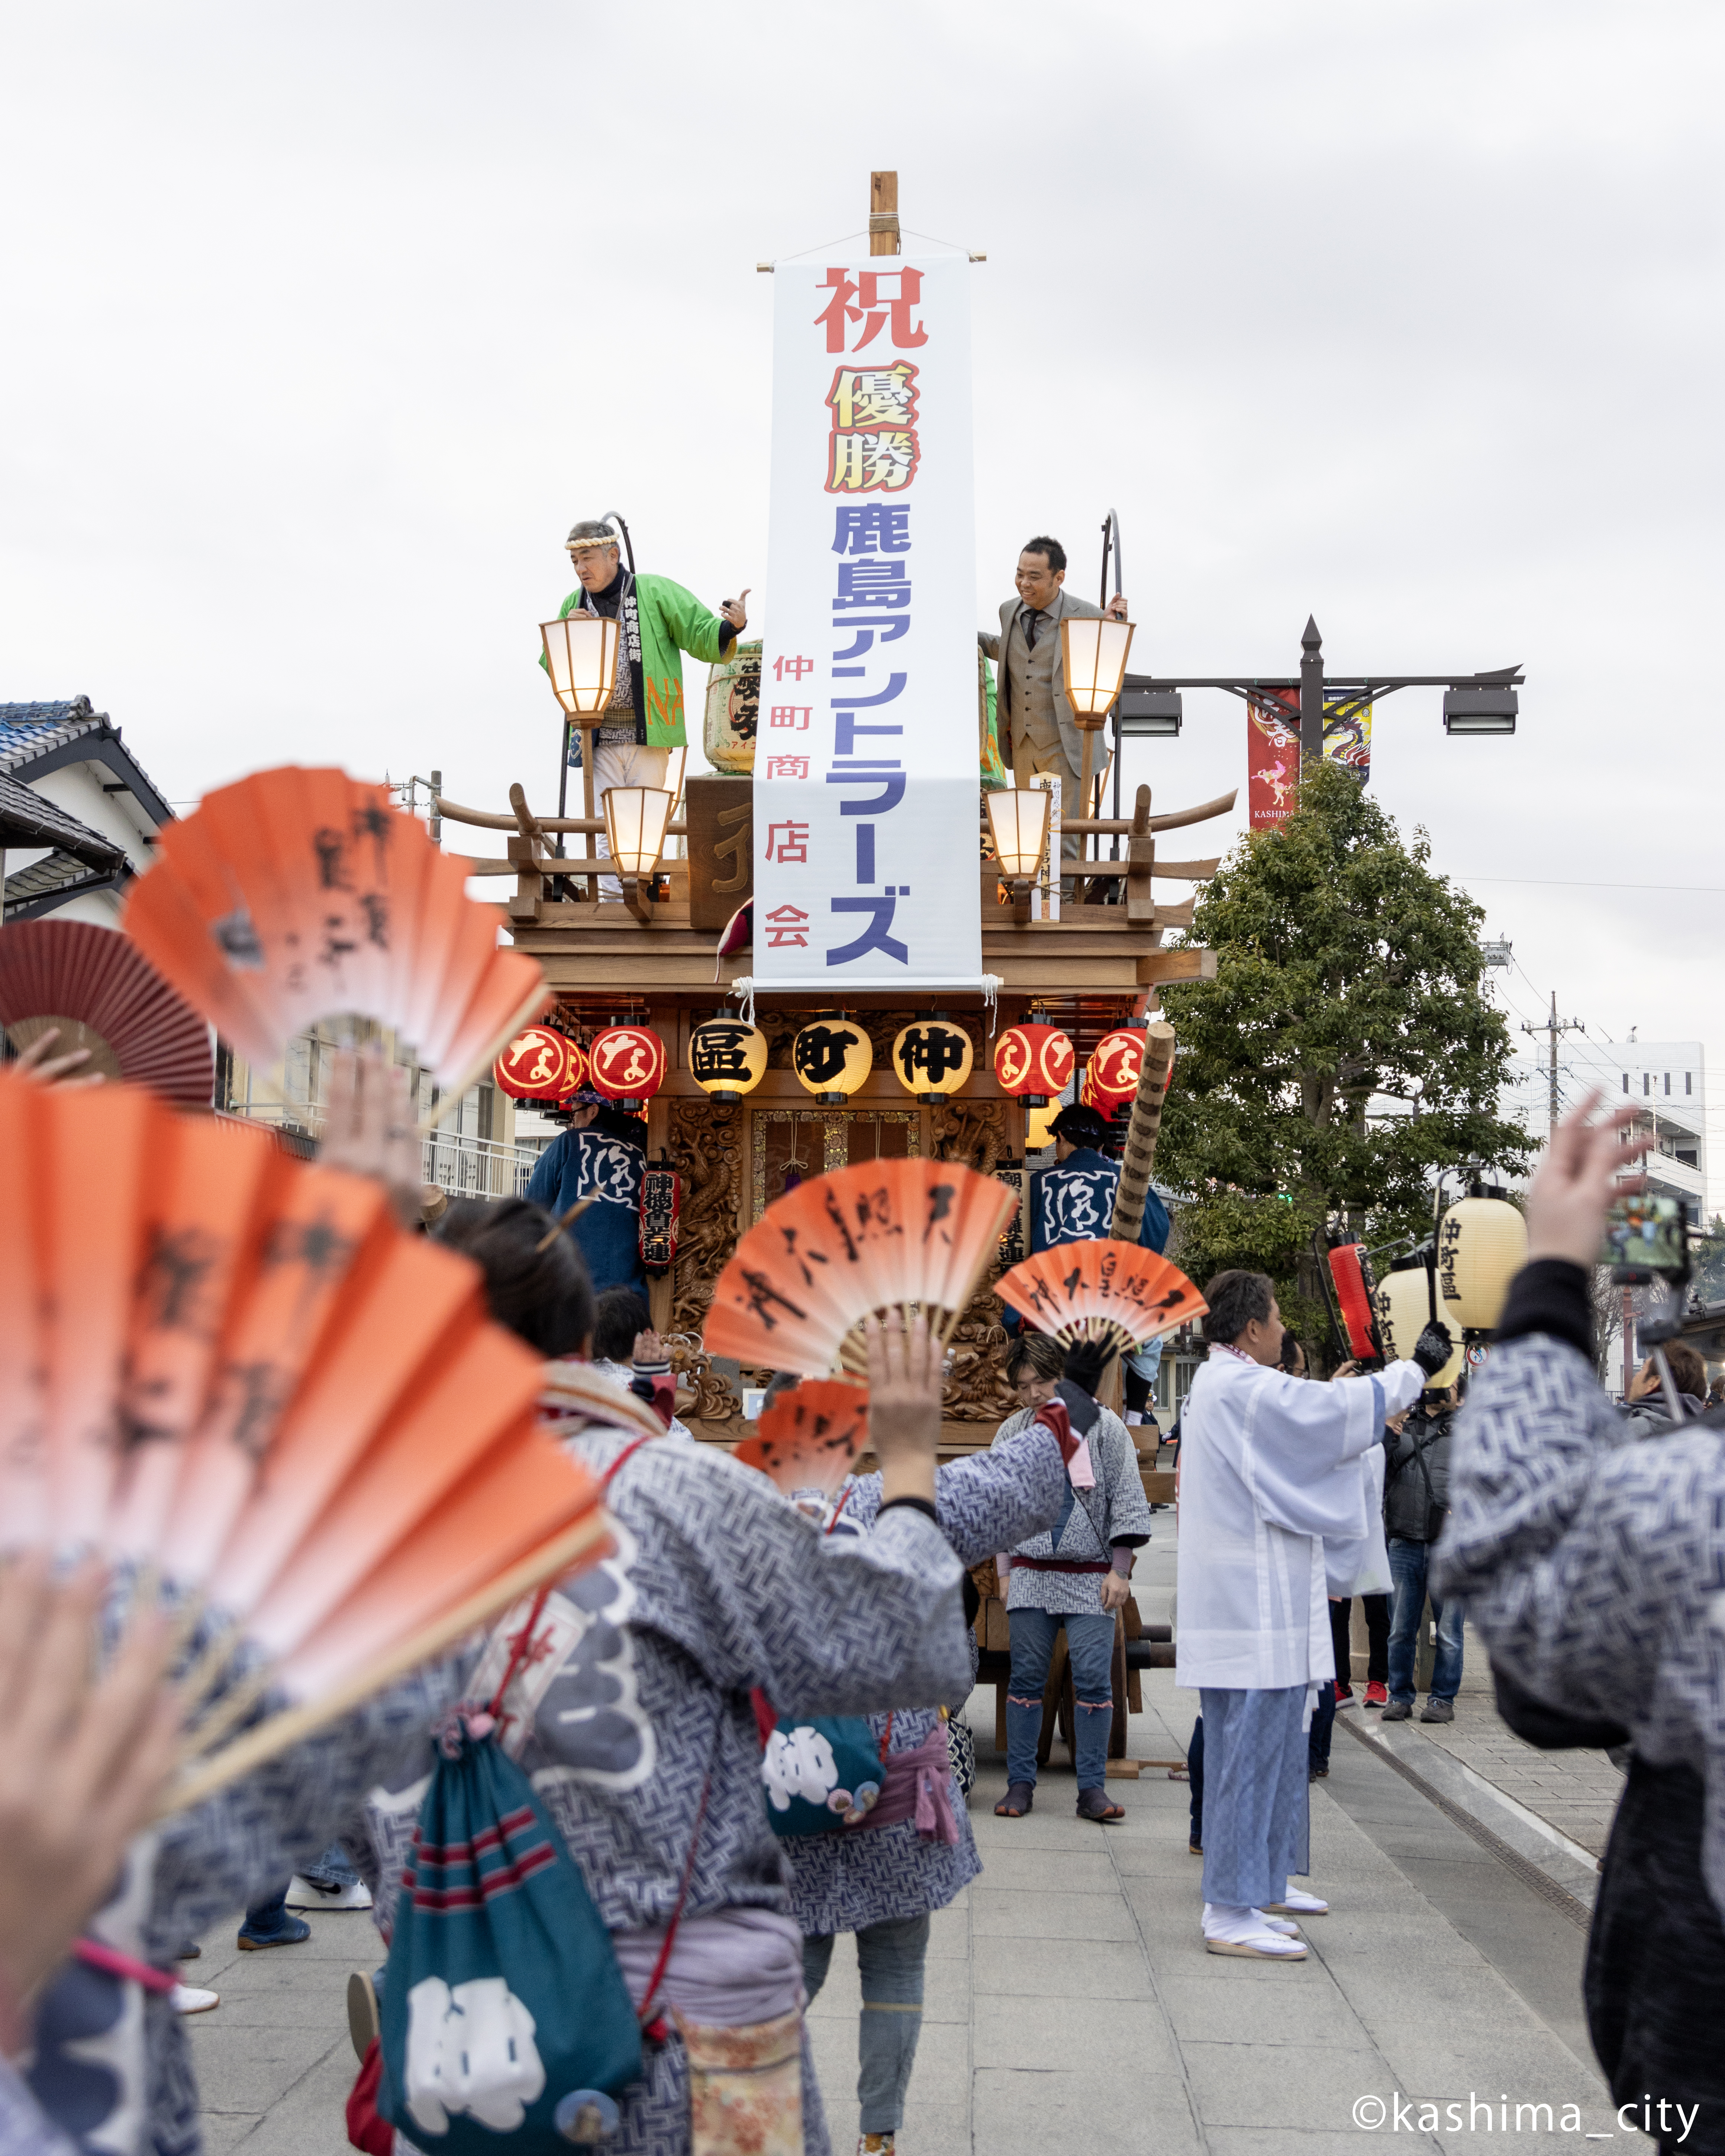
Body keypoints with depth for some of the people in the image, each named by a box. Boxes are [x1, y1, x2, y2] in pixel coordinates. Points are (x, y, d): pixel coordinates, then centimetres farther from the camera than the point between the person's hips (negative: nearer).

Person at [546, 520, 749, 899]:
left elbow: (704, 638, -3)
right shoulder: (574, 606, 10)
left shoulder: (657, 593, -2)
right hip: (600, 737, 3)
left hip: (649, 736, -3)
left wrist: (732, 627, -24)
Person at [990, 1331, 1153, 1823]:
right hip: (1031, 1574, 2)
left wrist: (1120, 1571, -3)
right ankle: (1020, 1783, 11)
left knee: (1093, 1679, -6)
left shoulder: (1106, 1427, 1)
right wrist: (1004, 1573, 11)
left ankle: (1092, 1789, 0)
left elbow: (1126, 1500, 3)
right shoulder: (1012, 1432, 8)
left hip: (1091, 1575, -2)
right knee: (1026, 1677, 3)